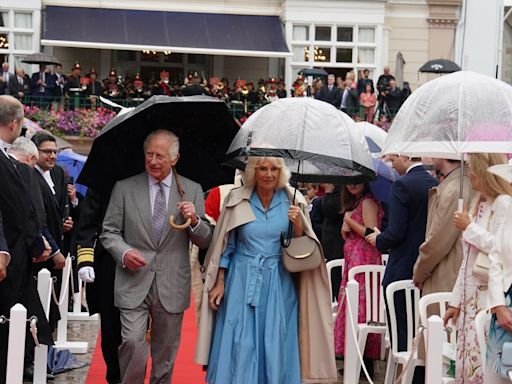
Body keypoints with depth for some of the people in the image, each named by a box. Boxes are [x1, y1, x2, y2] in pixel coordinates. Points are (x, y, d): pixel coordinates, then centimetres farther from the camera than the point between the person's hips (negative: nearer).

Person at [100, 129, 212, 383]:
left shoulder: (192, 190, 6)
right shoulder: (124, 188, 3)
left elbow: (204, 242, 7)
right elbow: (109, 232, 6)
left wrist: (194, 221, -14)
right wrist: (124, 252, -14)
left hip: (172, 286, 2)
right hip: (134, 283, -1)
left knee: (165, 354, 11)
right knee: (132, 343, -16)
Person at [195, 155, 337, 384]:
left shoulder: (291, 201, 1)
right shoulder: (237, 200, 0)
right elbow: (226, 246, 6)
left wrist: (297, 224, -15)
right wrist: (219, 283, 1)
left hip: (279, 284, 1)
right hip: (242, 282, 0)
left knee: (276, 346, 3)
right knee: (239, 346, 0)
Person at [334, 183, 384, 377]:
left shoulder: (368, 202, -9)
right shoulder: (354, 203, 21)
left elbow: (371, 233, -17)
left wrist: (349, 221, -6)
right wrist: (345, 229, 1)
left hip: (364, 259, -10)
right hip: (353, 260, 10)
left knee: (359, 305, -9)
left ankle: (365, 360, -6)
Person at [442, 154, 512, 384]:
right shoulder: (478, 202, 17)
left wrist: (470, 227, -11)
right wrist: (456, 300, 15)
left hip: (490, 298, -8)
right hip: (470, 297, 8)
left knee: (483, 365, -10)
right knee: (465, 364, 8)